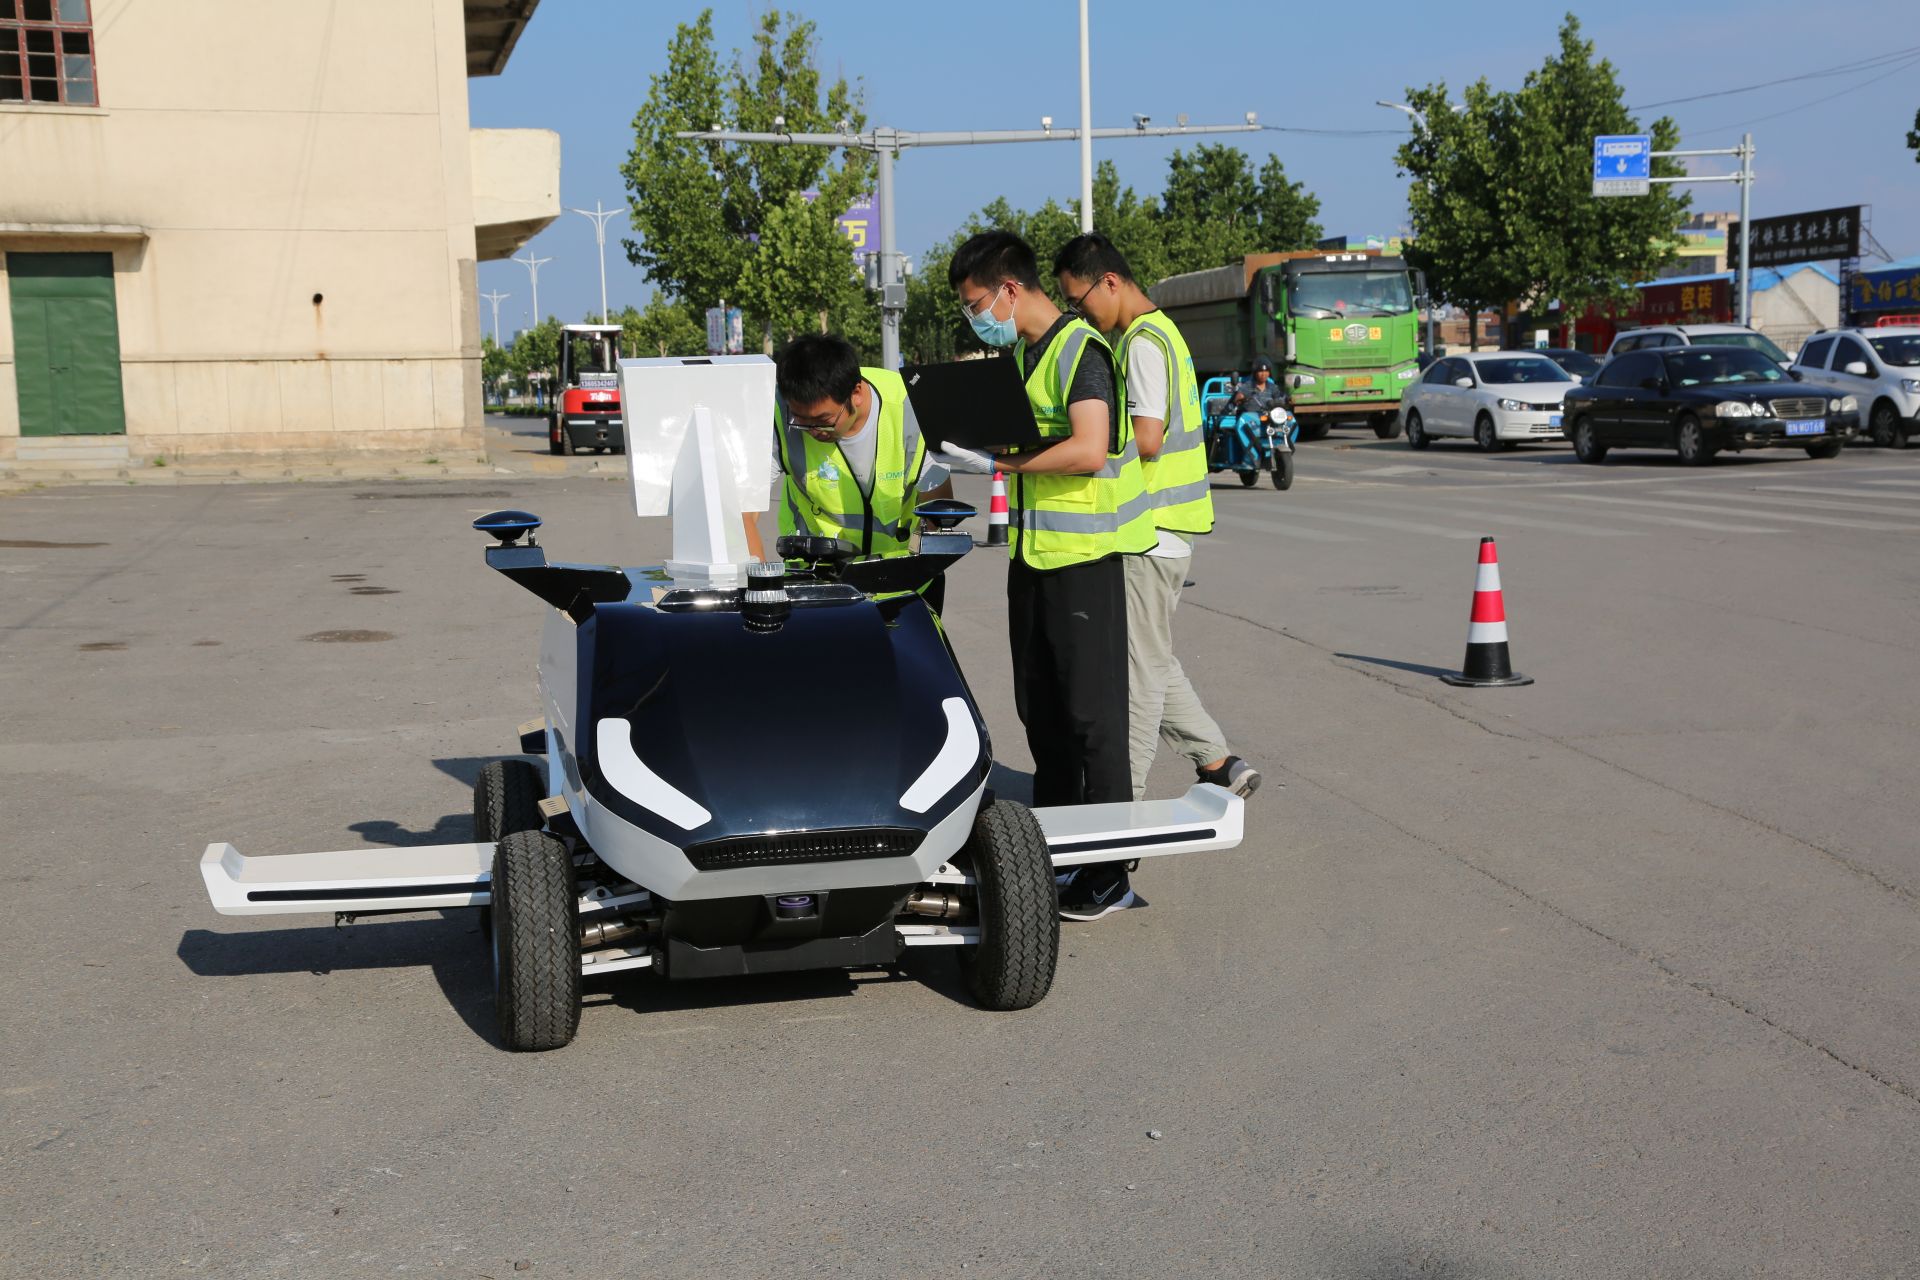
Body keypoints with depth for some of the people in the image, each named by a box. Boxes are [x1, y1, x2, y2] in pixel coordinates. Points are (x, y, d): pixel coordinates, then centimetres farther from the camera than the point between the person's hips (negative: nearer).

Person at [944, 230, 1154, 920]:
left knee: (1092, 712, -4)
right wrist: (971, 450, 7)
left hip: (1082, 554, -9)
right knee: (1040, 709, 15)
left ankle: (1109, 871, 4)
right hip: (1031, 552, 9)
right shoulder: (1020, 352, 15)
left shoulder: (1079, 349, -14)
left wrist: (1004, 460, -20)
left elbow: (1089, 449, -26)